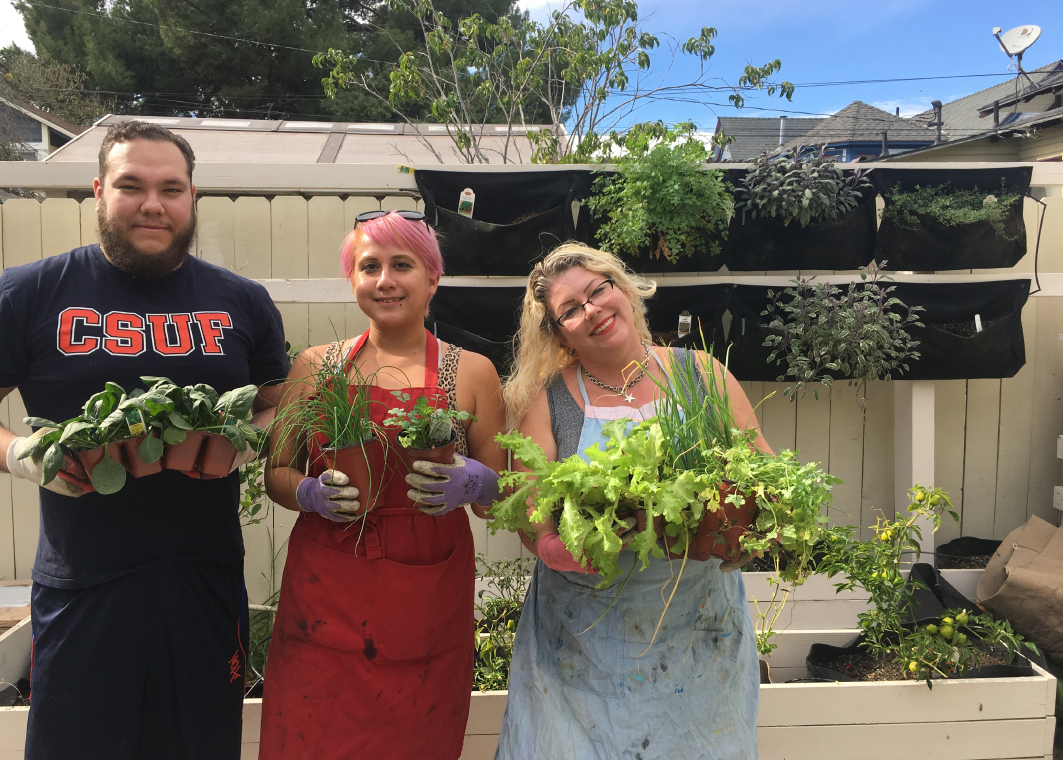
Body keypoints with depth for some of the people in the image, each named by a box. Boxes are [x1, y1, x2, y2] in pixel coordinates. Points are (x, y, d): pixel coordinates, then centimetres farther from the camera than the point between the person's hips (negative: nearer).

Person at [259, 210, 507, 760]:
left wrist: (473, 484, -15)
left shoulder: (471, 373, 1)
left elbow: (499, 499, 7)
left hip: (427, 608, 0)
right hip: (323, 605, 1)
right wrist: (312, 494, -10)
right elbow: (276, 473, 12)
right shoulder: (315, 367, 4)